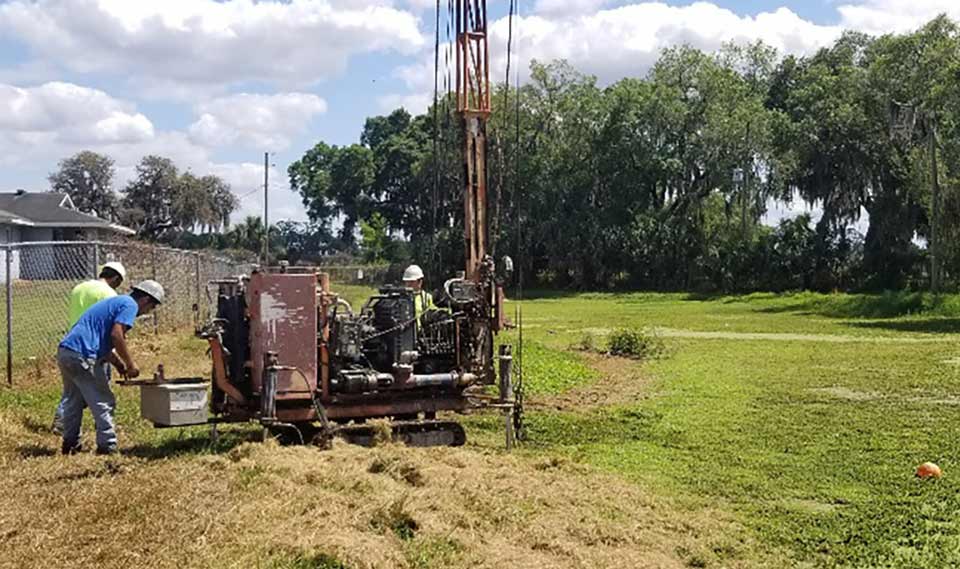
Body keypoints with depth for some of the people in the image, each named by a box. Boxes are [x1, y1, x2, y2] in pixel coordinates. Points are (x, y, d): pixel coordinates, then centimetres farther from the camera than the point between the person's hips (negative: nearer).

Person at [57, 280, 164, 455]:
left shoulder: (116, 302, 25)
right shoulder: (130, 305, -4)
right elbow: (116, 335, -17)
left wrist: (120, 365, 21)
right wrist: (130, 364, -8)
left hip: (65, 351, 10)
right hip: (82, 356, -10)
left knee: (73, 401, 20)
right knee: (103, 402, -1)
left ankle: (70, 444, 27)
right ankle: (107, 446, 1)